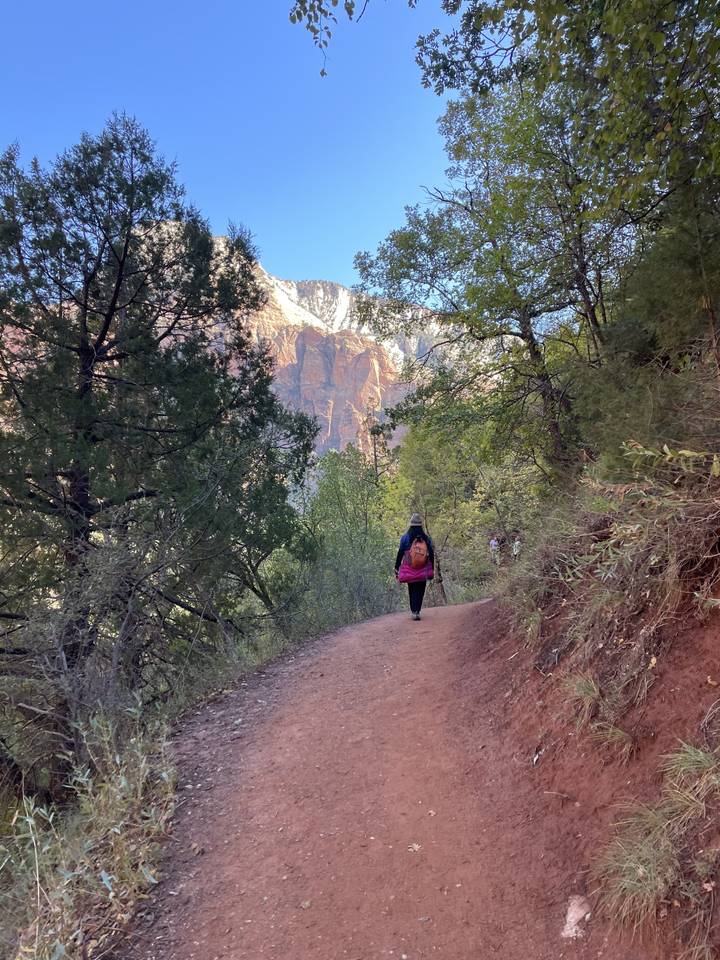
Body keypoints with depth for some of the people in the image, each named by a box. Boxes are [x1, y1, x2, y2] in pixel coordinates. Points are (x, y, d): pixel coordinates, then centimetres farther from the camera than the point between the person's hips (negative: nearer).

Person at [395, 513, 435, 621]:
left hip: (409, 570, 0)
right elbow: (431, 555, 3)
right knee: (420, 591, 5)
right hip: (423, 571, 0)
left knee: (412, 591, 16)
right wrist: (432, 569, 12)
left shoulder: (405, 538, -5)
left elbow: (400, 554, -5)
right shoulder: (426, 538, -1)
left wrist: (396, 568, 3)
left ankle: (413, 611, 17)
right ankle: (416, 612, -6)